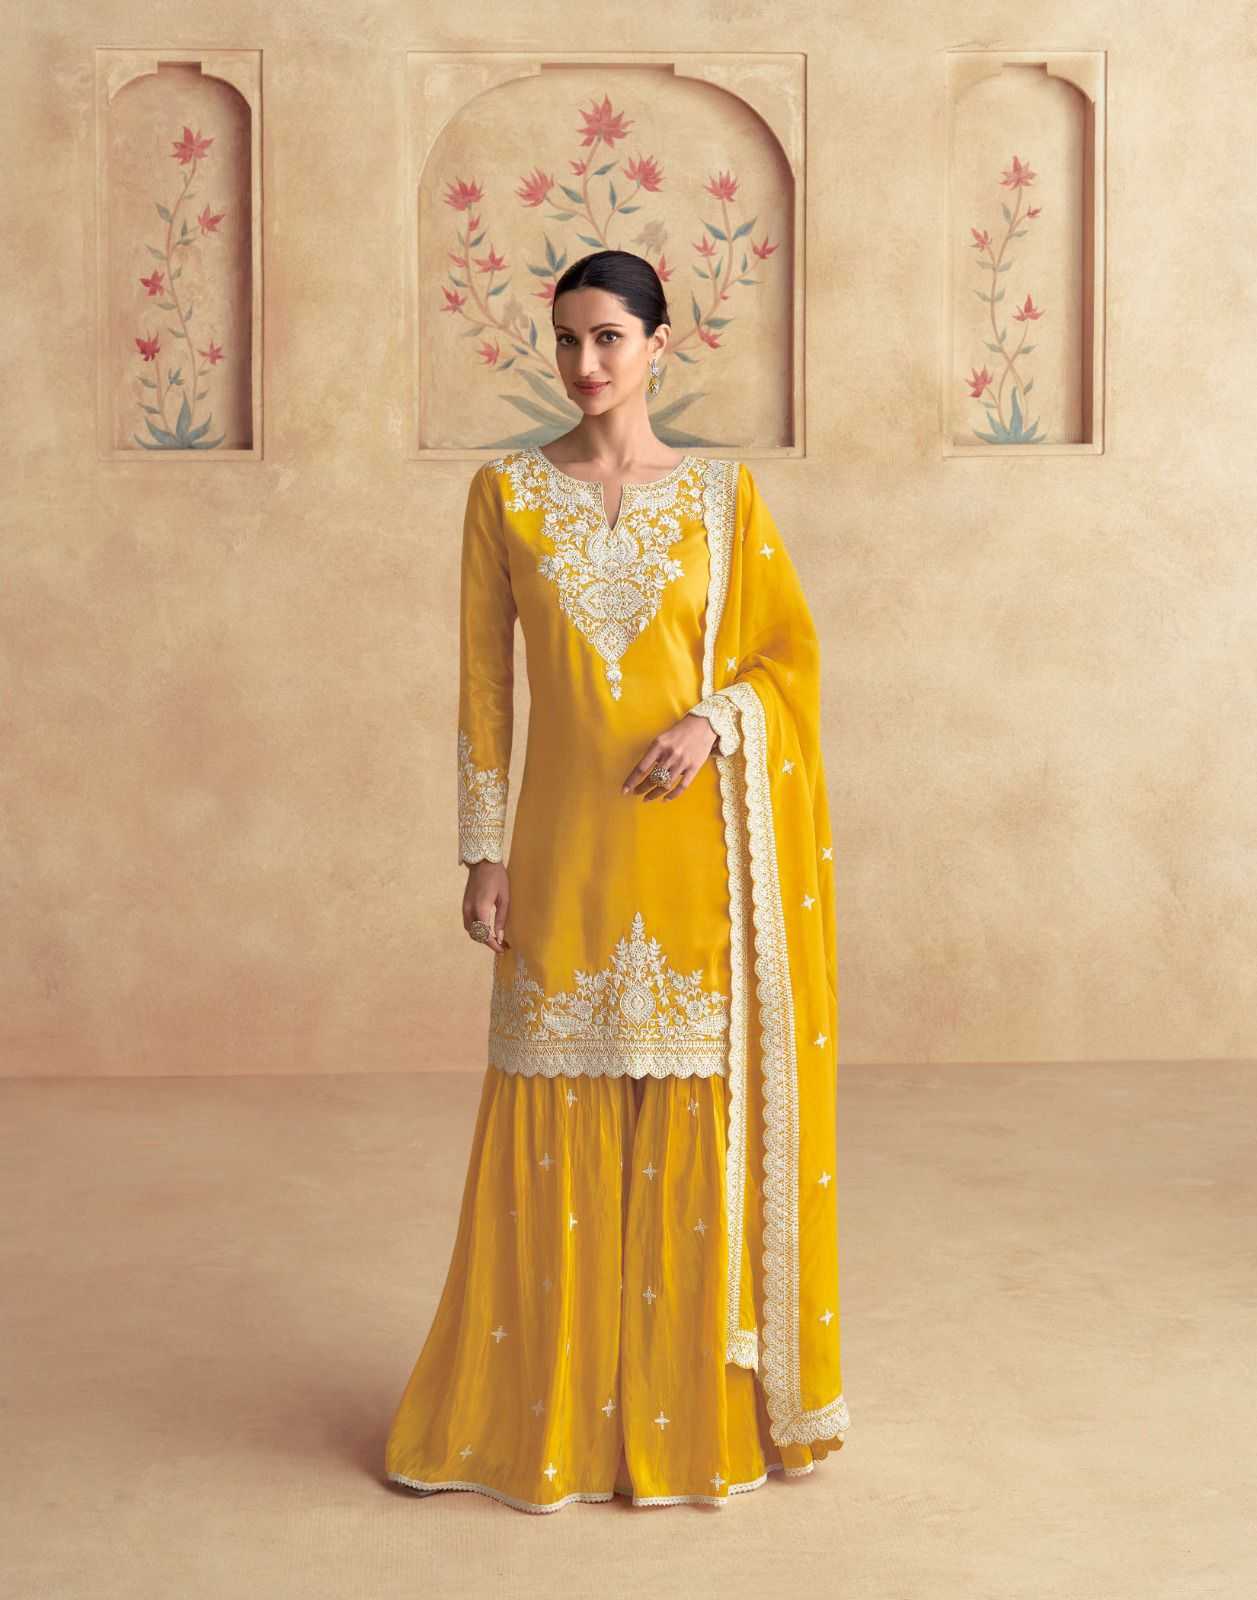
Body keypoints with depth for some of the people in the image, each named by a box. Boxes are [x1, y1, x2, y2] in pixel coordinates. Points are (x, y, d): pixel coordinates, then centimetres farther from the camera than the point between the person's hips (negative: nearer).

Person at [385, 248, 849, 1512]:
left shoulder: (721, 495, 4)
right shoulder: (506, 492, 4)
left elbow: (789, 651, 8)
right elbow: (483, 682, 3)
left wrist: (715, 719, -13)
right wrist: (484, 853, -1)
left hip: (690, 842, 0)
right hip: (565, 844, 0)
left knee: (695, 1115, 3)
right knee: (559, 1119, 4)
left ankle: (693, 1399, 19)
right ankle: (549, 1406, 19)